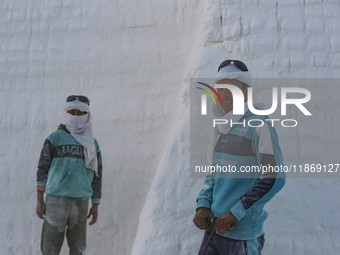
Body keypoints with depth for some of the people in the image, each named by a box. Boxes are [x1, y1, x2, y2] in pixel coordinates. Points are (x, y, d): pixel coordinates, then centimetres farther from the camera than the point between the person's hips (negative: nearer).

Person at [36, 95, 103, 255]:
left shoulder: (92, 144, 12)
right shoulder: (55, 138, 3)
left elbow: (96, 176, 14)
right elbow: (43, 168, 2)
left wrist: (95, 205, 11)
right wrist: (40, 200, -3)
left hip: (81, 202, 3)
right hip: (56, 199, -3)